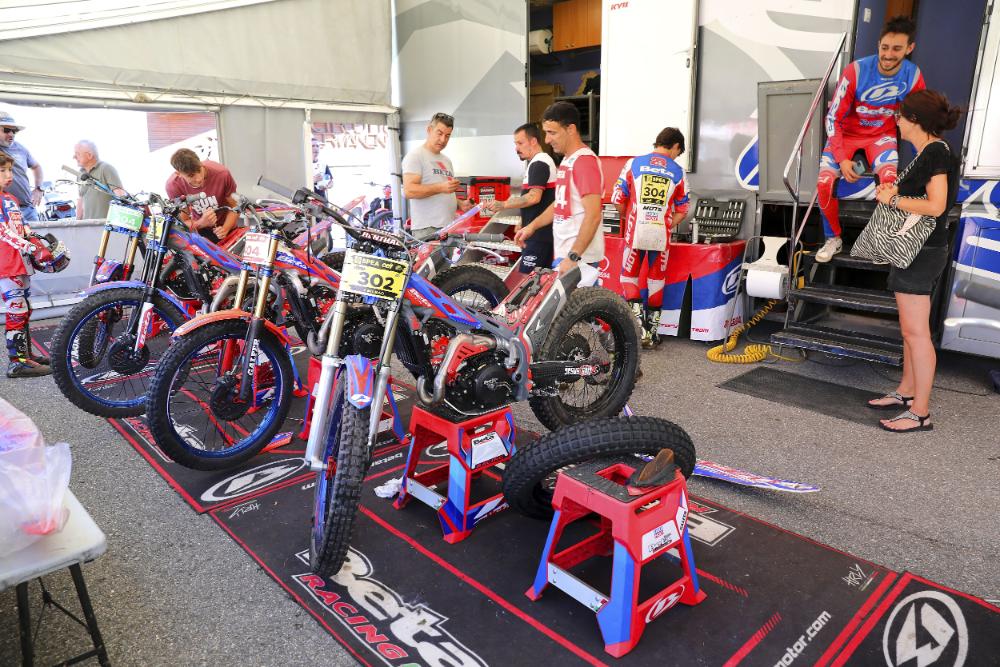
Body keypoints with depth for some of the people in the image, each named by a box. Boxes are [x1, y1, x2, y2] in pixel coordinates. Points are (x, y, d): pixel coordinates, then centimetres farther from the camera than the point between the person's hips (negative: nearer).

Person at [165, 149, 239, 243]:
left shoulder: (222, 174, -26)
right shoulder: (173, 185, -23)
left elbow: (234, 207, -14)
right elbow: (184, 223, -16)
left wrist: (225, 229, -31)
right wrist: (202, 223, -38)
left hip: (225, 226, 0)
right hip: (200, 232, 0)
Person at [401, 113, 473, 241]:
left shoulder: (446, 160, 24)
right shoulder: (415, 156, -2)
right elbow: (408, 191, -15)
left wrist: (460, 204, 9)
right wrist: (441, 187, -23)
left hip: (450, 227, 7)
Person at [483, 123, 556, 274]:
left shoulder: (539, 164, -14)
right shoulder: (537, 162, 20)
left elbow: (534, 197, -25)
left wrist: (503, 205, -23)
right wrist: (523, 222, 25)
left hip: (539, 234, -11)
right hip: (541, 232, 11)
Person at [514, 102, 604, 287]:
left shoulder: (585, 161, -15)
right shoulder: (567, 160, 15)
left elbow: (593, 215, -22)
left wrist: (573, 256, -25)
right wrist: (532, 226, 17)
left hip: (579, 257, -9)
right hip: (564, 253, 9)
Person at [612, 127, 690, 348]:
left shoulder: (634, 163, 3)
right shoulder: (677, 172, 8)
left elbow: (618, 199, 3)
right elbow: (682, 210, 11)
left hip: (635, 232, -1)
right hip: (661, 234, 1)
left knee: (629, 276, 12)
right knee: (656, 281, 12)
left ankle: (638, 319, -5)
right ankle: (652, 331, 19)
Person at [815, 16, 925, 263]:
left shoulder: (914, 76, -10)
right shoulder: (856, 71, -21)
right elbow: (833, 118, -16)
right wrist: (842, 158, -24)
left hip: (882, 134, 1)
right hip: (847, 133, -1)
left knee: (890, 181, -31)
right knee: (824, 183, -26)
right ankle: (834, 239, -1)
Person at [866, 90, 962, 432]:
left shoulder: (936, 153, -15)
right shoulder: (928, 152, 14)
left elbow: (936, 206, -25)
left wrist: (893, 199, -15)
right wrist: (897, 191, 10)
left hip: (922, 252, -11)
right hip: (914, 250, 11)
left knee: (916, 332, -7)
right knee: (910, 329, 18)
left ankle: (920, 413, -1)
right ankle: (906, 392, 31)